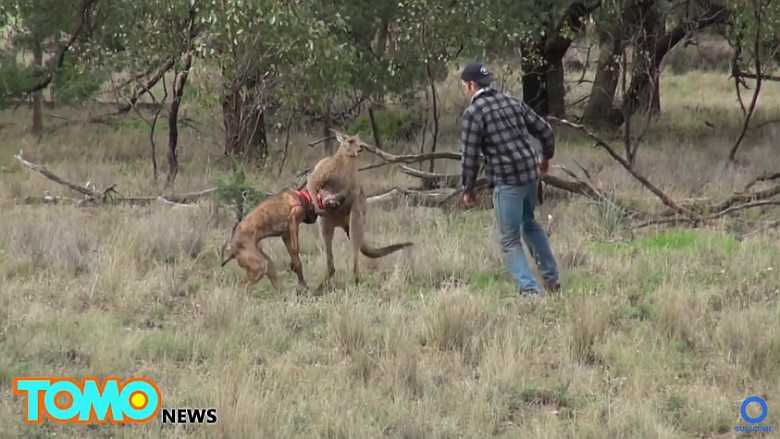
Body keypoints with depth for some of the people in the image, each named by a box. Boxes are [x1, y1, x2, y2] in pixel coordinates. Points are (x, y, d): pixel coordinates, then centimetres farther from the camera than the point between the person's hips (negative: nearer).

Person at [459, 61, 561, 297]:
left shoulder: (473, 112, -8)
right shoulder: (512, 102, 11)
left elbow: (470, 156, -11)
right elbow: (545, 131, 12)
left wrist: (468, 189, 1)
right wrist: (545, 158, 30)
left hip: (507, 180, -7)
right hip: (531, 173, 7)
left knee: (510, 240, 3)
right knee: (529, 223, 28)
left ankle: (530, 290, -3)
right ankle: (552, 278, 31)